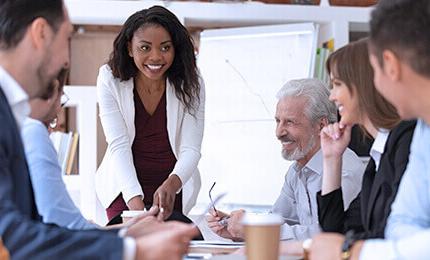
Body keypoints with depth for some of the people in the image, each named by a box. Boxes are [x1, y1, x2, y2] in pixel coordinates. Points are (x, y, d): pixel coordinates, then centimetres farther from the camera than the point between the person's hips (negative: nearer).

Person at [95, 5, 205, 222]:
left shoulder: (190, 84, -12)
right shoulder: (110, 80, -14)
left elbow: (191, 149, -17)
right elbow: (119, 145, -20)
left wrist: (171, 185, -40)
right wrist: (135, 201, -35)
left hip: (174, 187, 1)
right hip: (124, 187, -1)